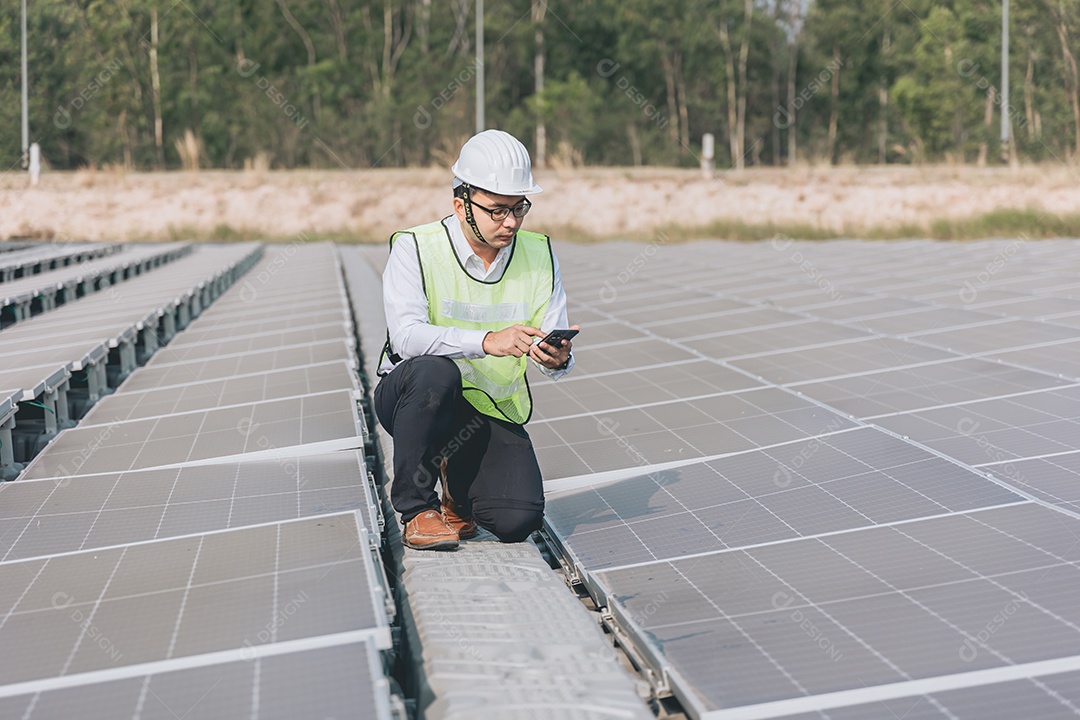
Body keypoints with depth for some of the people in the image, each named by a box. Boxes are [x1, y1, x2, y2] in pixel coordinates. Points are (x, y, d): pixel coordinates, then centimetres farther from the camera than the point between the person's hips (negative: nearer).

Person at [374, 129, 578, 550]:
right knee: (435, 372, -38)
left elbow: (554, 351, -2)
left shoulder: (539, 255, 2)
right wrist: (487, 341, -39)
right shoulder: (415, 248, -10)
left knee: (518, 520, -20)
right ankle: (415, 508, -17)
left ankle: (460, 484, 17)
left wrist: (557, 359, -28)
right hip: (410, 399, -3)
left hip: (494, 412, 3)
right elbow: (406, 335, -25)